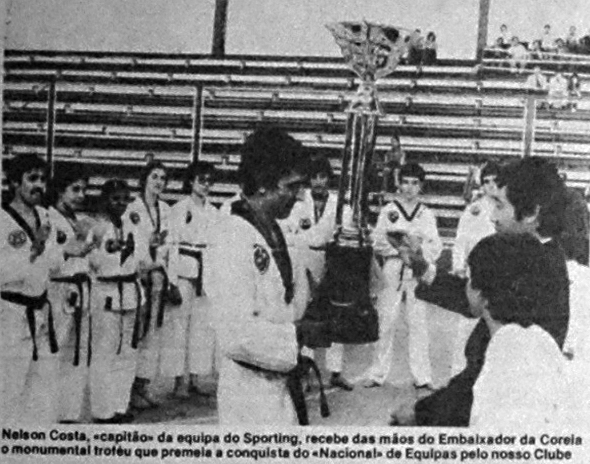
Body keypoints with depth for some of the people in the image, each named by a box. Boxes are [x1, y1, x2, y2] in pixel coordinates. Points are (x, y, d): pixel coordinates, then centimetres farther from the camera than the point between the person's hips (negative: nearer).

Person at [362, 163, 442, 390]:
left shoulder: (427, 214, 11)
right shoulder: (388, 211, 7)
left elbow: (436, 247, 5)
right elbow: (378, 242, 0)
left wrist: (418, 248, -14)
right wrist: (400, 249, -14)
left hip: (418, 273, 1)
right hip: (392, 271, -1)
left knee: (419, 324, -1)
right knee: (385, 322, -1)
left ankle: (422, 376, 3)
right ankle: (377, 373, 6)